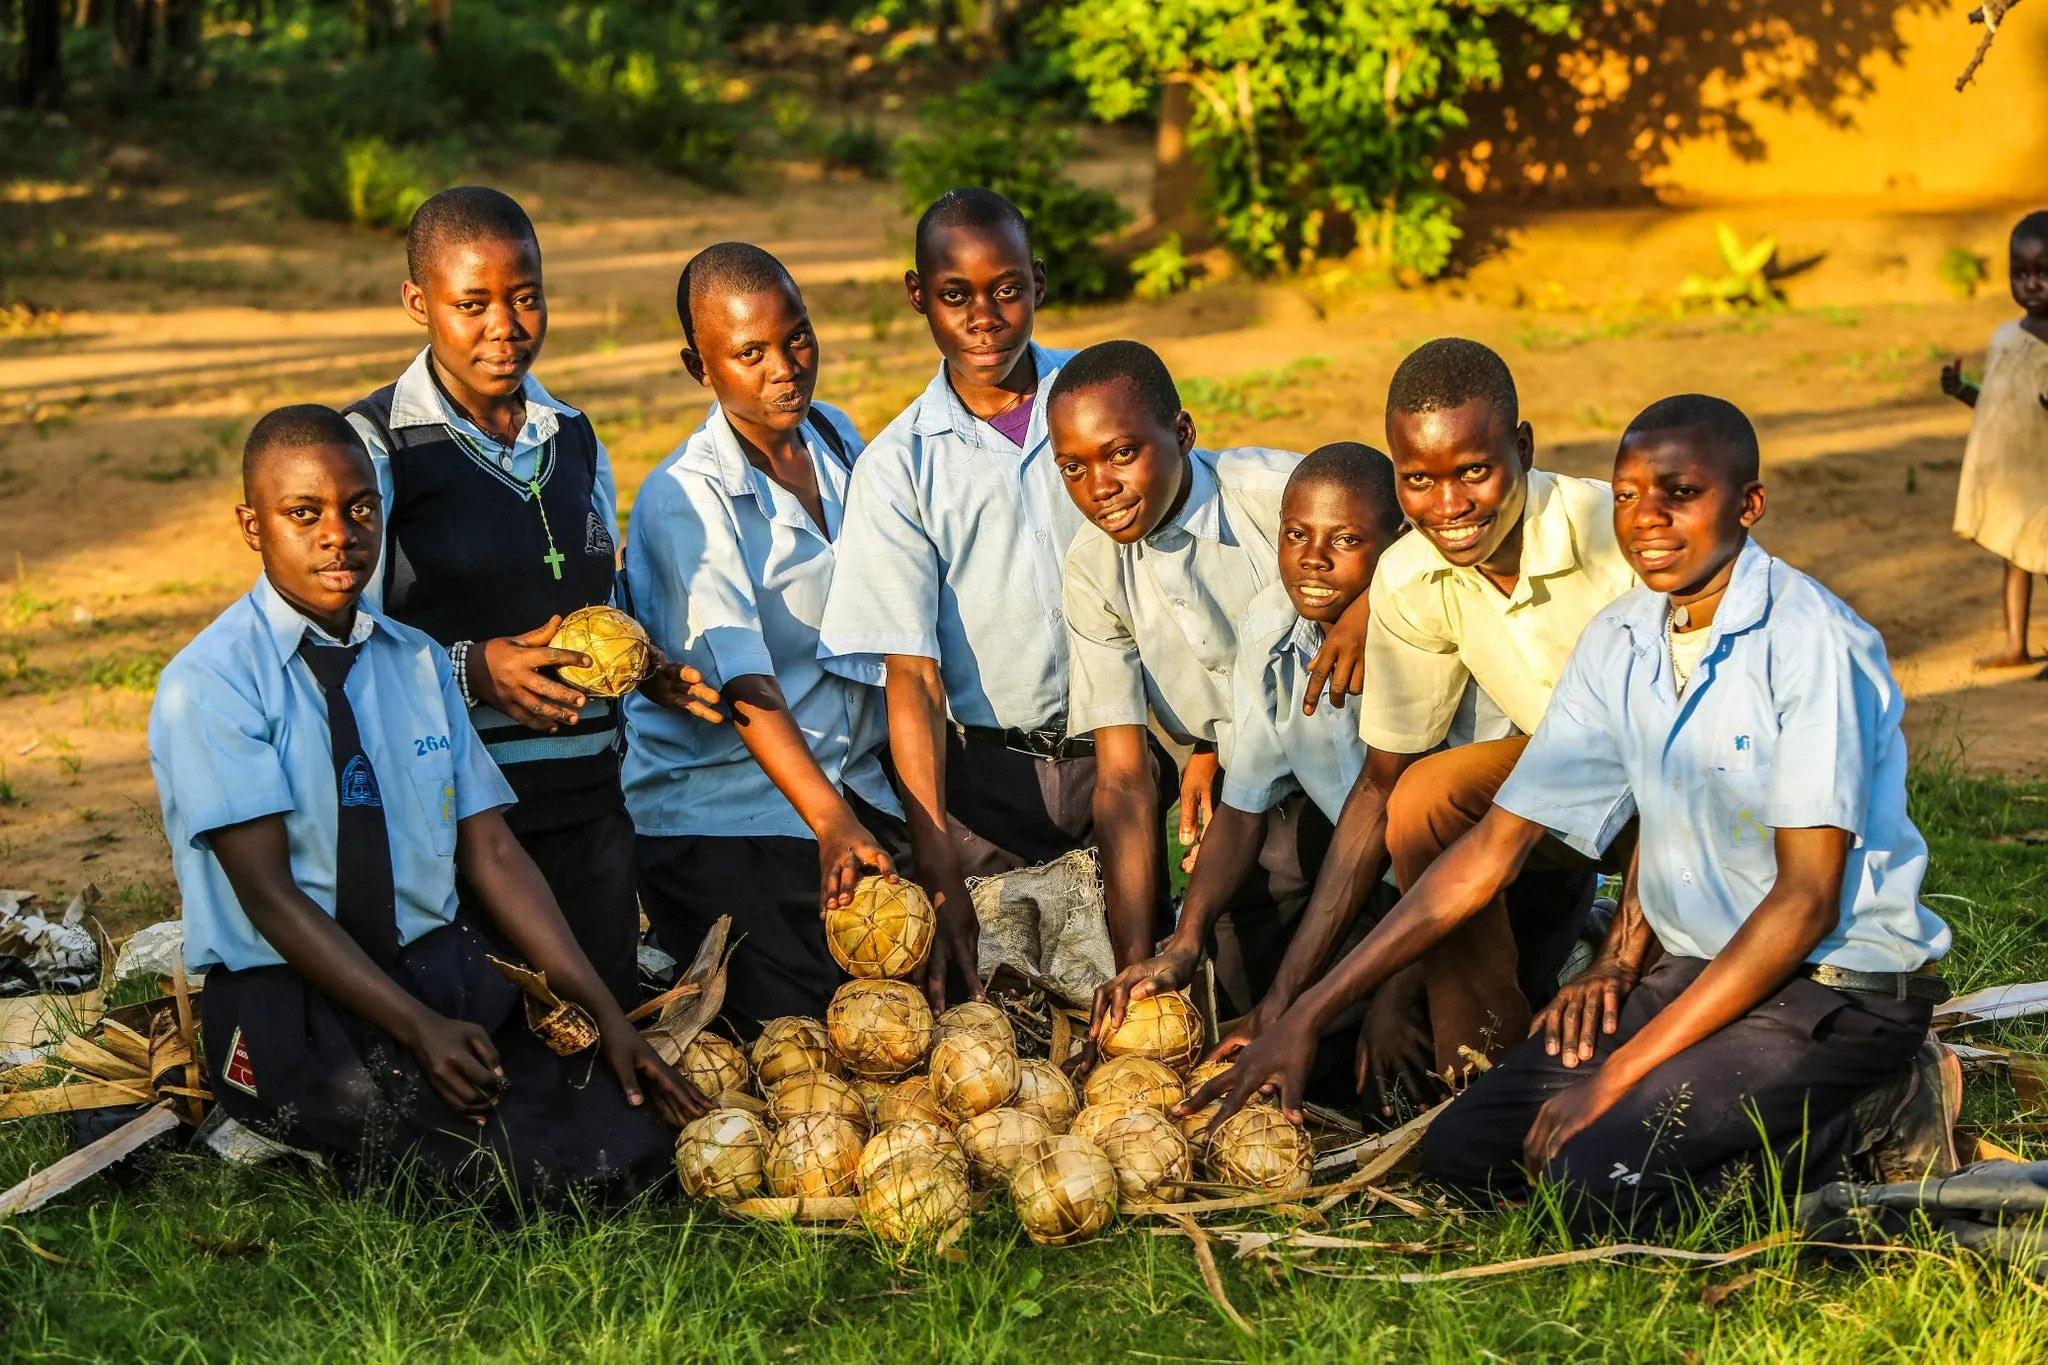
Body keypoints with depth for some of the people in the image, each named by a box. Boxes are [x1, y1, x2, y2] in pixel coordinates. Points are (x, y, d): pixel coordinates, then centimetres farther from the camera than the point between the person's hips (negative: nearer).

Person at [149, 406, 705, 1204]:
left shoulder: (419, 664, 13)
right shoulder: (207, 685, -8)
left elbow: (490, 851, 8)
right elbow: (267, 892, -14)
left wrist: (605, 1014, -3)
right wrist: (420, 1028, -22)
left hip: (443, 966, 5)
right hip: (284, 996, -5)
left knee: (627, 1150, -17)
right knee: (506, 1166, -26)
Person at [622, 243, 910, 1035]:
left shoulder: (838, 443, 5)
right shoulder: (686, 499, -17)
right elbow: (745, 686, -27)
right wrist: (831, 824, -38)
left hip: (857, 785, 7)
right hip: (720, 813, -7)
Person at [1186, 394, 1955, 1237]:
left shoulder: (1810, 642, -18)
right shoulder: (1617, 644, 3)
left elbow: (1806, 898, -19)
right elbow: (1491, 851, 5)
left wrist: (1621, 1072, -20)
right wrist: (1307, 1015, -1)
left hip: (1837, 993, -8)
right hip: (1697, 971, 8)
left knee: (1597, 1189, -25)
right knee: (1463, 1150, -3)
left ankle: (1850, 1125, -2)